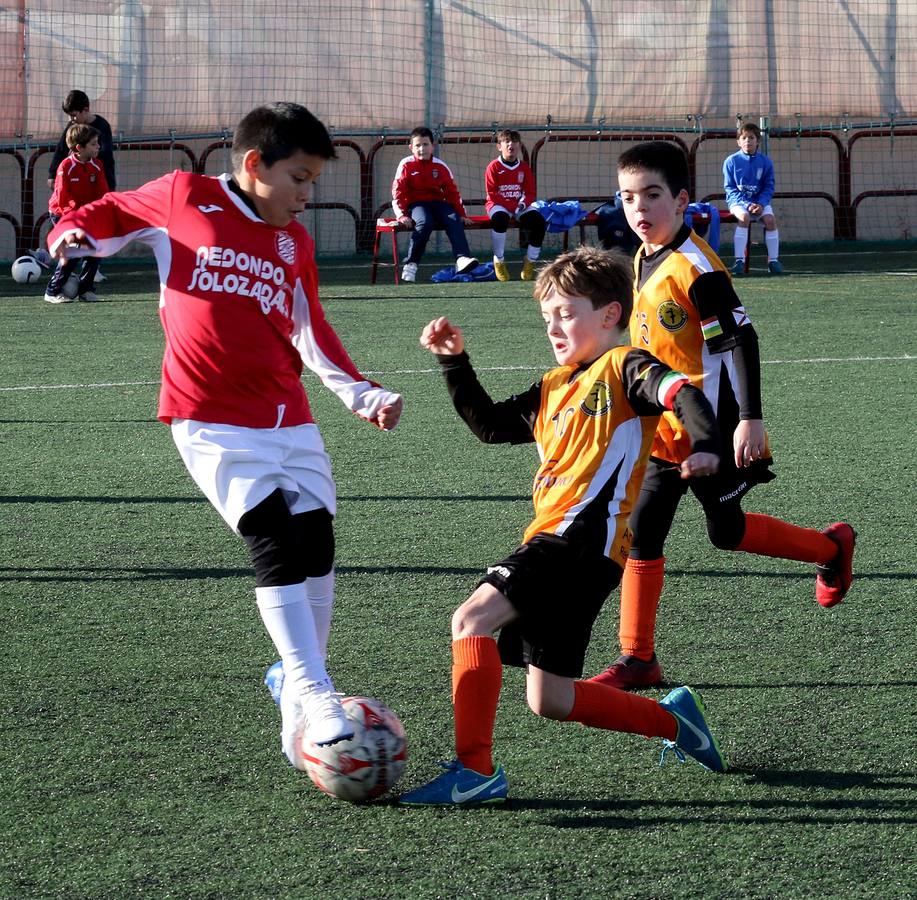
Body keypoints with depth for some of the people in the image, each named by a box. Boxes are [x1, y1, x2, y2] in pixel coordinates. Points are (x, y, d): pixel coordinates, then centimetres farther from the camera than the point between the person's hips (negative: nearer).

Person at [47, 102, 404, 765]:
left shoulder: (295, 241, 14)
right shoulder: (184, 198, 1)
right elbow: (110, 214, 15)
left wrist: (360, 392, 17)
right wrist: (73, 235, -6)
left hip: (289, 417, 6)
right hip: (214, 419, -6)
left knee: (317, 543, 3)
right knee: (275, 540, -19)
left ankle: (299, 699, 18)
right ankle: (314, 697, -21)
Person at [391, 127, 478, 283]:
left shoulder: (440, 166, 9)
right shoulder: (406, 165, 1)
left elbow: (452, 192, 13)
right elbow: (398, 192, -3)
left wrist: (461, 214, 6)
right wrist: (402, 215, -15)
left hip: (438, 203, 3)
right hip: (415, 204, -3)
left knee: (455, 221, -26)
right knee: (425, 222, -36)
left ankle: (462, 259, -42)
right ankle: (410, 265, -32)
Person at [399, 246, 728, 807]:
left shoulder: (623, 368, -1)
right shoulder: (555, 388, 24)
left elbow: (684, 393, -18)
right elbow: (490, 425, 30)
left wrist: (705, 446, -38)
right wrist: (454, 361, 21)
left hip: (584, 539, -9)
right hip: (551, 545, 9)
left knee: (473, 618, -22)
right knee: (549, 701, 9)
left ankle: (476, 770, -24)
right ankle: (674, 721, 23)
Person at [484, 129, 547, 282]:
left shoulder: (524, 168, 8)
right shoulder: (493, 167, -3)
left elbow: (530, 192, 9)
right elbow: (492, 194, -10)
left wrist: (524, 203, -15)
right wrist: (512, 205, -19)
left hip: (519, 205, 4)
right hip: (498, 204, -4)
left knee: (539, 221, -23)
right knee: (499, 218, -40)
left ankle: (530, 262, -5)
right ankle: (499, 262, -25)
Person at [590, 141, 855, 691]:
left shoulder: (695, 267, -22)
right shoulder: (644, 261, 5)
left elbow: (741, 340, -21)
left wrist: (751, 418, -23)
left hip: (710, 432, -8)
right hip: (664, 432, 8)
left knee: (727, 533, 8)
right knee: (641, 532, 2)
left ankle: (833, 548, 31)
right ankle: (637, 659, 7)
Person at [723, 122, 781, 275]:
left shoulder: (765, 162, 3)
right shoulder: (731, 161, -2)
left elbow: (769, 187, 3)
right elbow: (730, 188, -4)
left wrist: (761, 204, -16)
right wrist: (747, 205, -17)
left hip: (760, 201, 2)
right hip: (738, 201, -2)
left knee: (770, 219, -25)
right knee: (744, 217, -33)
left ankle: (773, 260, -16)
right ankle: (739, 260, -34)